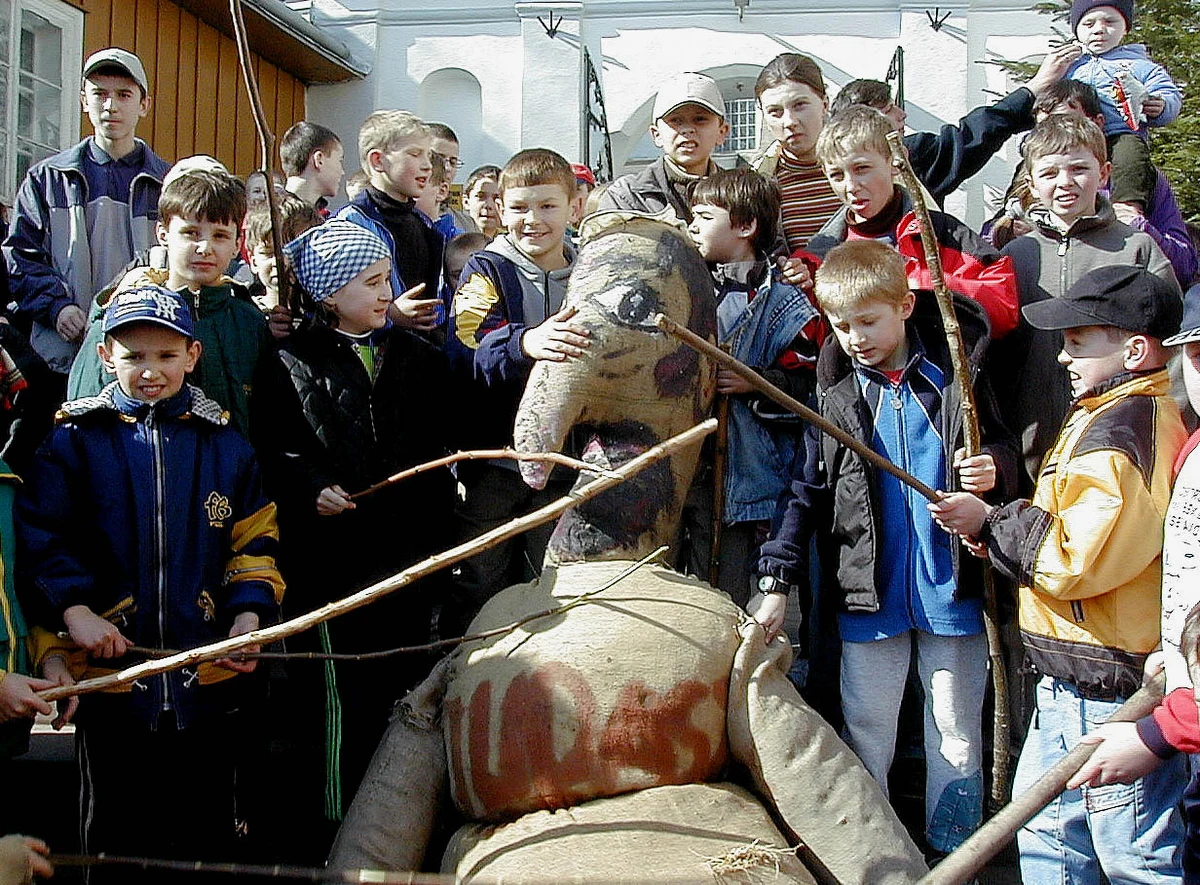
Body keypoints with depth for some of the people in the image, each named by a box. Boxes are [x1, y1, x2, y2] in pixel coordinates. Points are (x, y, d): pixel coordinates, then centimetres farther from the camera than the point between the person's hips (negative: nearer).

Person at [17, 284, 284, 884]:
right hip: (107, 673, -1)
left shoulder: (223, 443, 5)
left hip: (209, 677, 2)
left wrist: (250, 614, -6)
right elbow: (37, 543, -7)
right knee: (119, 833, 13)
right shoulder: (73, 441, -2)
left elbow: (254, 540, 8)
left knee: (208, 833, 14)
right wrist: (70, 611, -19)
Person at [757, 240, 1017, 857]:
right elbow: (807, 493, 5)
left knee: (957, 733, 11)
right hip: (869, 596, 1)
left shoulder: (955, 375, -2)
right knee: (866, 734, 10)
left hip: (951, 590, 0)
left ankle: (954, 853, 27)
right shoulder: (834, 399, 1)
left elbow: (1002, 445, 9)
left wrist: (992, 468, -15)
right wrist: (779, 580, -1)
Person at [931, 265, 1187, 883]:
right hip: (1071, 687, 11)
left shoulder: (1124, 429, -21)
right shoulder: (1124, 414, 14)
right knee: (1046, 835, 22)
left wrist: (991, 525, -13)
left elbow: (1076, 559, -27)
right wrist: (1002, 520, 2)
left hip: (1113, 697, -11)